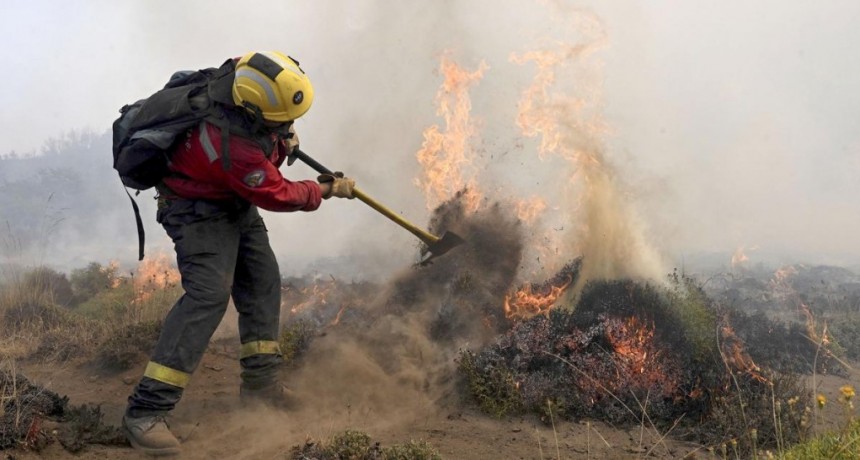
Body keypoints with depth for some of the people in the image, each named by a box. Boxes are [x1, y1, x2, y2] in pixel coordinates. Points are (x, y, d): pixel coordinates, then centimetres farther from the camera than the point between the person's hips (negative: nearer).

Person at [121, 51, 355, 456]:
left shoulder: (244, 79, -18)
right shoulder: (236, 149, -38)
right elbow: (278, 195, -19)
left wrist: (281, 142, -3)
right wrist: (326, 189, -5)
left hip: (236, 202, 10)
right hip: (200, 210, -9)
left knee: (263, 281, 12)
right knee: (208, 293, -22)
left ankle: (260, 380, 23)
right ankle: (145, 411, -23)